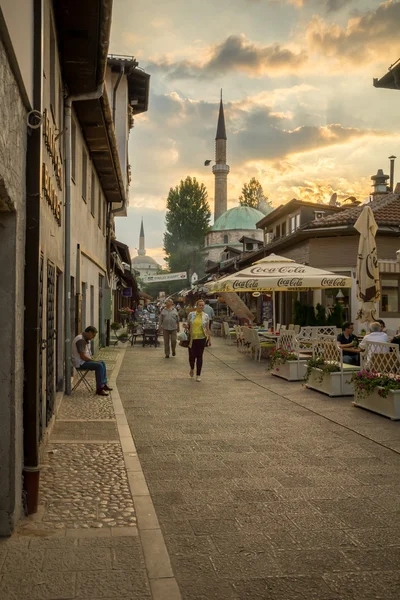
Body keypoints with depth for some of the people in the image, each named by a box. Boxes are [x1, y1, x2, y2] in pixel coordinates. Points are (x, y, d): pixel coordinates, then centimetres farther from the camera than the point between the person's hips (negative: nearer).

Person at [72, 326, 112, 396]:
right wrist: (94, 361, -16)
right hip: (80, 363, -11)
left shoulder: (86, 339, 12)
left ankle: (104, 384, 12)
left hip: (84, 361, 11)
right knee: (99, 366, -22)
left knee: (102, 363, 11)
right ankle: (99, 389, -20)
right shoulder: (81, 340, -22)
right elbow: (82, 356, -26)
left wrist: (92, 359, 6)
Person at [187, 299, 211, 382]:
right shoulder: (191, 314, 2)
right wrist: (186, 326, -10)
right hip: (192, 338, 0)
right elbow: (188, 325, 11)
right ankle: (192, 369, 33)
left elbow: (207, 328, 8)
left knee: (199, 356, 1)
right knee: (192, 356, 0)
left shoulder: (206, 316, 3)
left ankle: (198, 375, 11)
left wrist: (209, 339, 8)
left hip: (201, 338, 0)